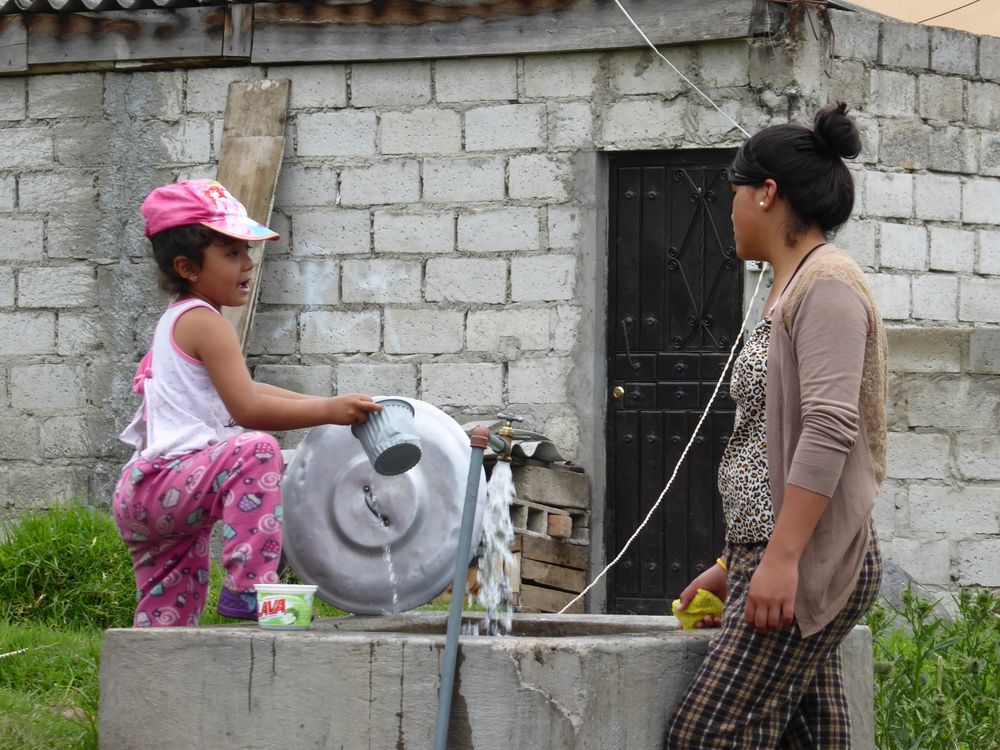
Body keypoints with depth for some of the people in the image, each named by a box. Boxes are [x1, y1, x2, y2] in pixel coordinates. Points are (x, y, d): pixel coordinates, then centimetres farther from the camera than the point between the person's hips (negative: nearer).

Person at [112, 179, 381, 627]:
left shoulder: (178, 320, 22)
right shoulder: (203, 321, -10)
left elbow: (242, 391, 30)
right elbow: (247, 409, -19)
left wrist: (328, 404, 24)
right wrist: (328, 410, -18)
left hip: (142, 499, 11)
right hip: (161, 485, -11)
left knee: (170, 621, 19)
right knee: (256, 450, -30)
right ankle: (249, 587, -33)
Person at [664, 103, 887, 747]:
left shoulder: (827, 284, -8)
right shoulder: (791, 289, 23)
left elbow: (829, 429, -20)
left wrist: (781, 558, -25)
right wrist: (735, 566, 25)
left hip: (808, 560, -10)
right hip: (771, 559, 10)